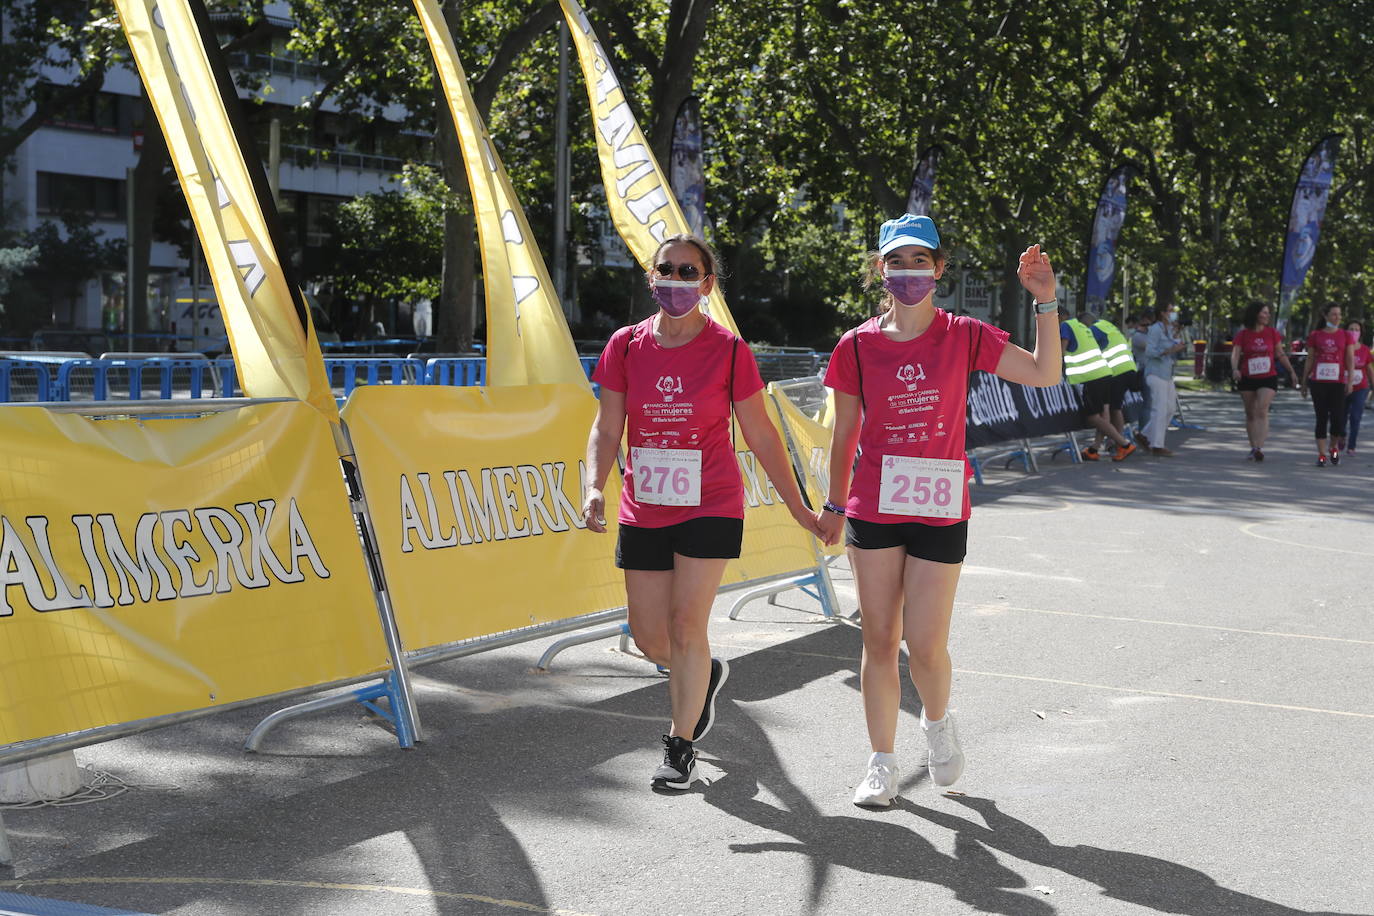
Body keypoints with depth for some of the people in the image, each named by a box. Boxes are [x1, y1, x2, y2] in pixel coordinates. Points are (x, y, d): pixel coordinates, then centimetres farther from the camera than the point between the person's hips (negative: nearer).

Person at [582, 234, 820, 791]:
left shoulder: (728, 350, -6)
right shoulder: (626, 346, 0)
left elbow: (761, 437, 1)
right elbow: (606, 430, 2)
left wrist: (799, 510, 3)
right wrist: (595, 488, -16)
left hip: (709, 509, -3)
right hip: (644, 512, 3)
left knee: (687, 626, -9)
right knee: (648, 636, 8)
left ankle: (680, 747, 8)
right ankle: (707, 675, 42)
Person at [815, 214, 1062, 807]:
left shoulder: (963, 336, -1)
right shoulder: (858, 346, 0)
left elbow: (1045, 374, -6)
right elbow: (844, 435, 9)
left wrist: (1044, 301, -14)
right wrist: (835, 505, 12)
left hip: (940, 514, -1)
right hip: (874, 511, 1)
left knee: (925, 645, -4)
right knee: (879, 641, 5)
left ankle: (938, 720, 29)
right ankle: (882, 763, 19)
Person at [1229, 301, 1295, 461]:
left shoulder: (1272, 333, 5)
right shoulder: (1242, 335, 0)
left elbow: (1280, 354, 13)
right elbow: (1235, 354, -9)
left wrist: (1291, 371, 12)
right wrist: (1235, 369, -28)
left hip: (1268, 378, -1)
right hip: (1247, 379, 1)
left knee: (1262, 411, -17)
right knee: (1250, 414, 8)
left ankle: (1260, 448, -24)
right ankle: (1253, 448, 18)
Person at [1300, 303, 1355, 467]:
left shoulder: (1345, 336, 6)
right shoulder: (1315, 336, 6)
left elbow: (1350, 360, 4)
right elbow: (1310, 360, 10)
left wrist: (1350, 381, -6)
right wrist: (1304, 382, 10)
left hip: (1338, 383, 0)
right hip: (1318, 382, 0)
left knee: (1337, 419, -5)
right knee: (1321, 419, -1)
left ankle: (1334, 448, 22)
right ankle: (1321, 455, 3)